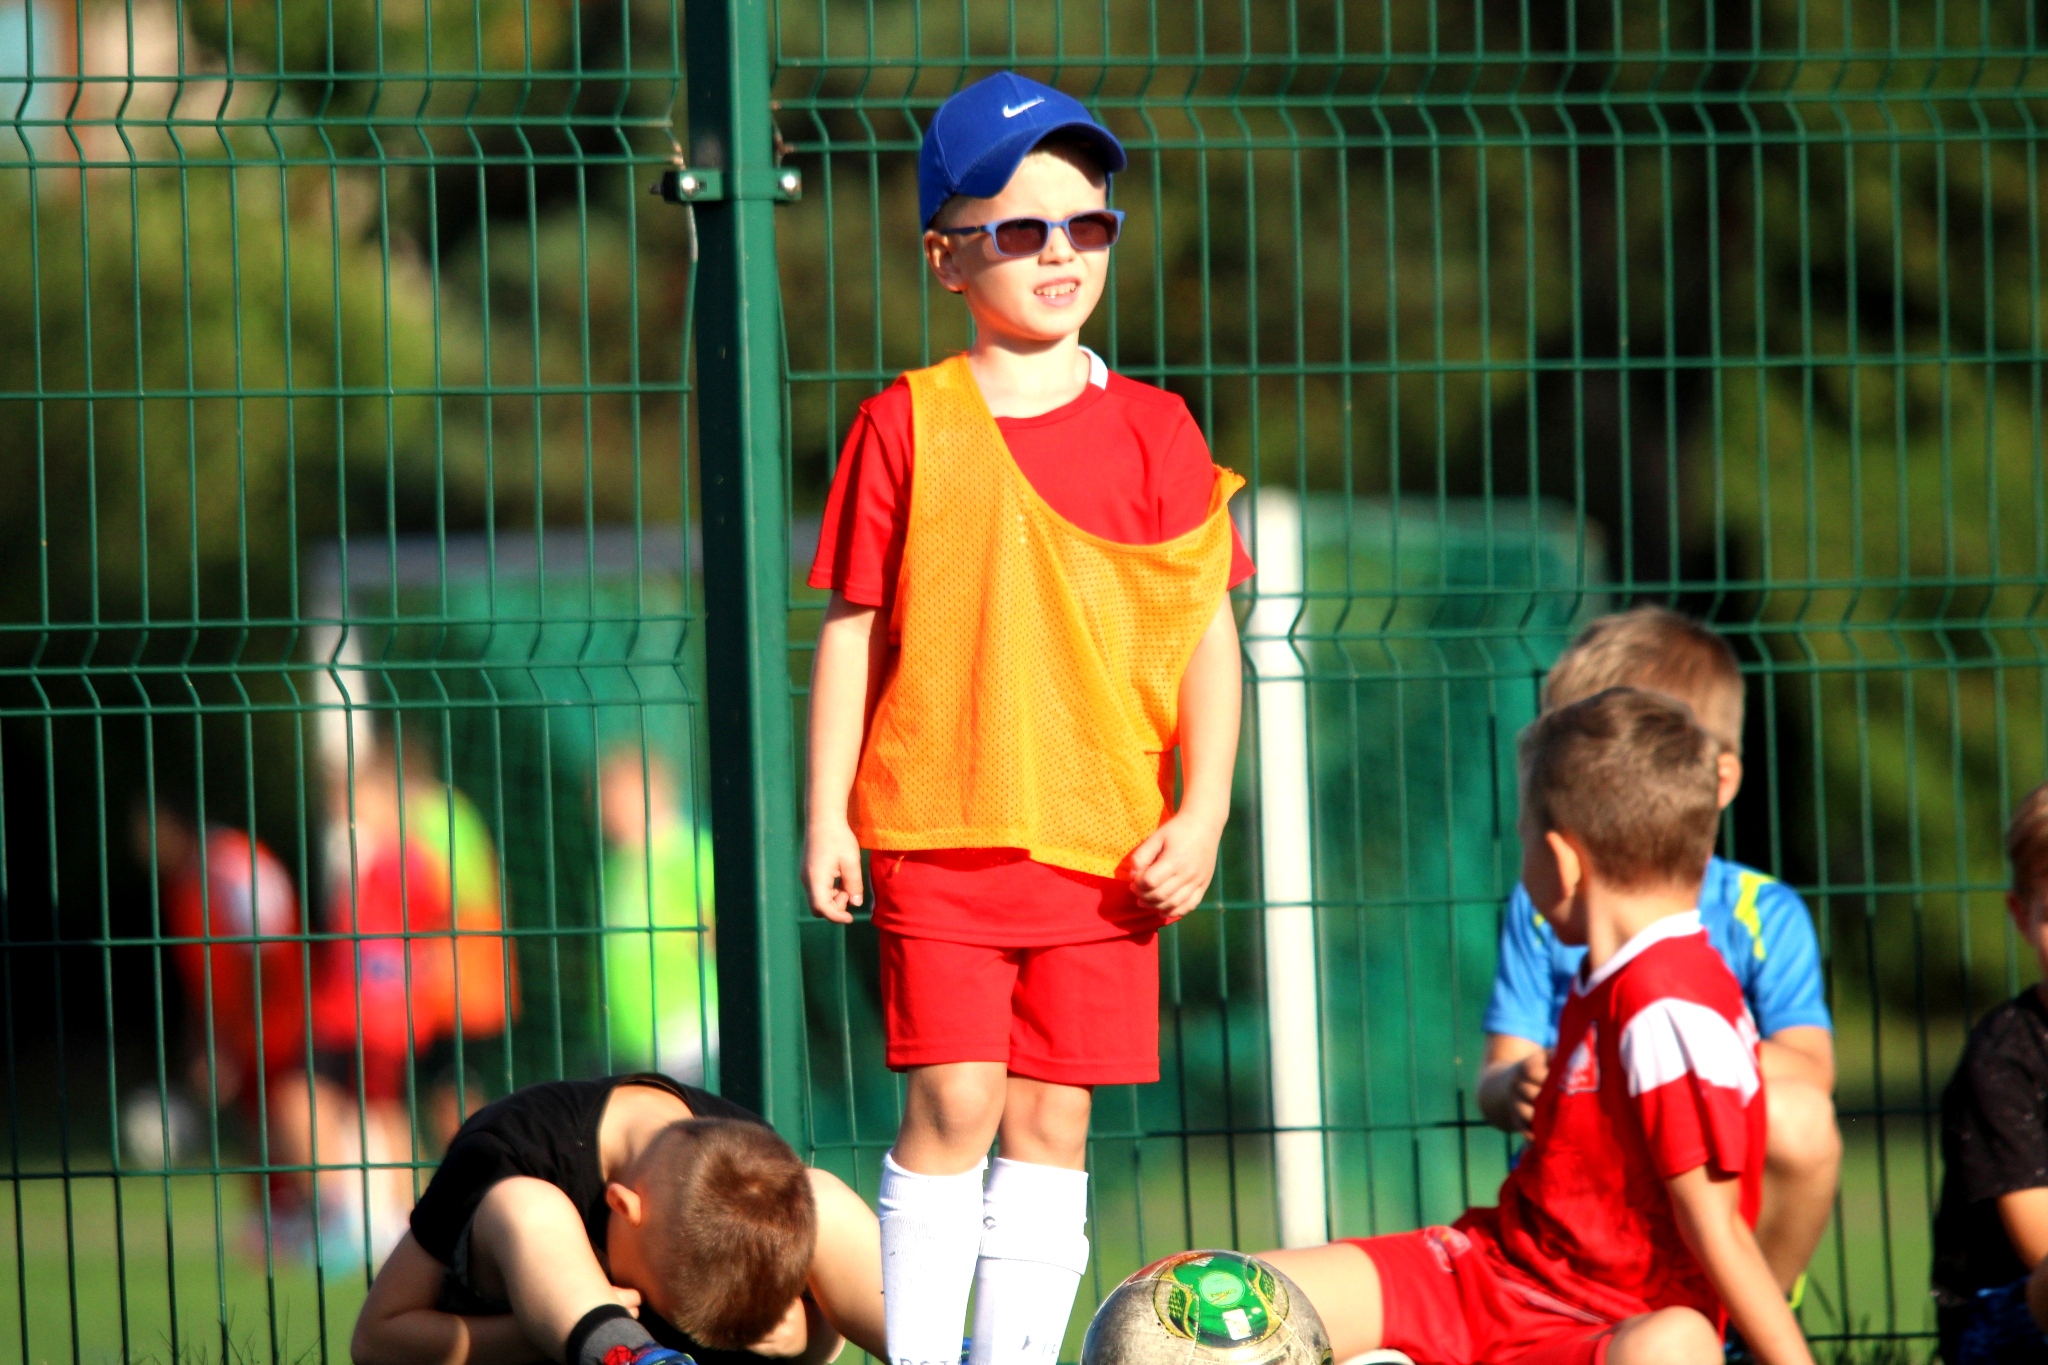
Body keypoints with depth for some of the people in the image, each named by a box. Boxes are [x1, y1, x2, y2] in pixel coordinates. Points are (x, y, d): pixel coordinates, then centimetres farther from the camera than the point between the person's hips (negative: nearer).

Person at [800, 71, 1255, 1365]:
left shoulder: (1150, 430, 7)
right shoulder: (904, 426, 3)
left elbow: (1207, 627, 5)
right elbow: (853, 629, 5)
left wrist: (1202, 809, -4)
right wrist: (827, 816, 0)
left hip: (1105, 842, 2)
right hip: (937, 831, -2)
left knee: (1054, 1118, 4)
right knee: (952, 1103, -8)